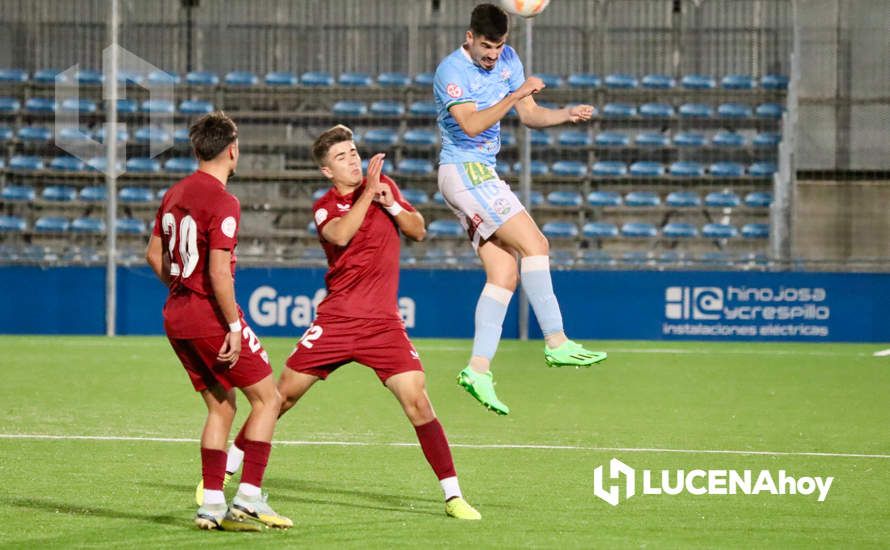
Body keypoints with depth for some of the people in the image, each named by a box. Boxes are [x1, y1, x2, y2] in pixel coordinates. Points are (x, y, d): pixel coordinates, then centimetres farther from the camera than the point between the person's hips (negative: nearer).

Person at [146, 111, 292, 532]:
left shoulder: (175, 194, 11)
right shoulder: (222, 202, -16)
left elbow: (154, 254, 18)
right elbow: (219, 270, -22)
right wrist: (234, 326, -17)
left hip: (177, 316, 8)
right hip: (210, 316, -8)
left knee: (221, 406, 15)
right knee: (267, 398, 2)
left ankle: (212, 505, 10)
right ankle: (248, 500, -5)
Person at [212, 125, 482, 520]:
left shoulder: (385, 186, 9)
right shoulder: (324, 207, 0)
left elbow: (418, 231, 9)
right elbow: (340, 235, -21)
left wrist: (392, 205, -6)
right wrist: (367, 194, -23)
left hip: (384, 323, 1)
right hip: (335, 320, -1)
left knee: (417, 402, -12)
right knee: (284, 395, 2)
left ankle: (452, 495, -7)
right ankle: (227, 470, 17)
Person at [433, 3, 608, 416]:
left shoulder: (507, 59, 10)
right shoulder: (452, 71, -13)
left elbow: (529, 115, 13)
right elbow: (472, 124, -26)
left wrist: (568, 115, -5)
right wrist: (516, 94, -29)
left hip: (482, 174, 9)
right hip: (464, 170, -9)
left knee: (504, 274, -1)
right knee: (534, 245, -17)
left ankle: (478, 368, -5)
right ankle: (556, 343, -19)